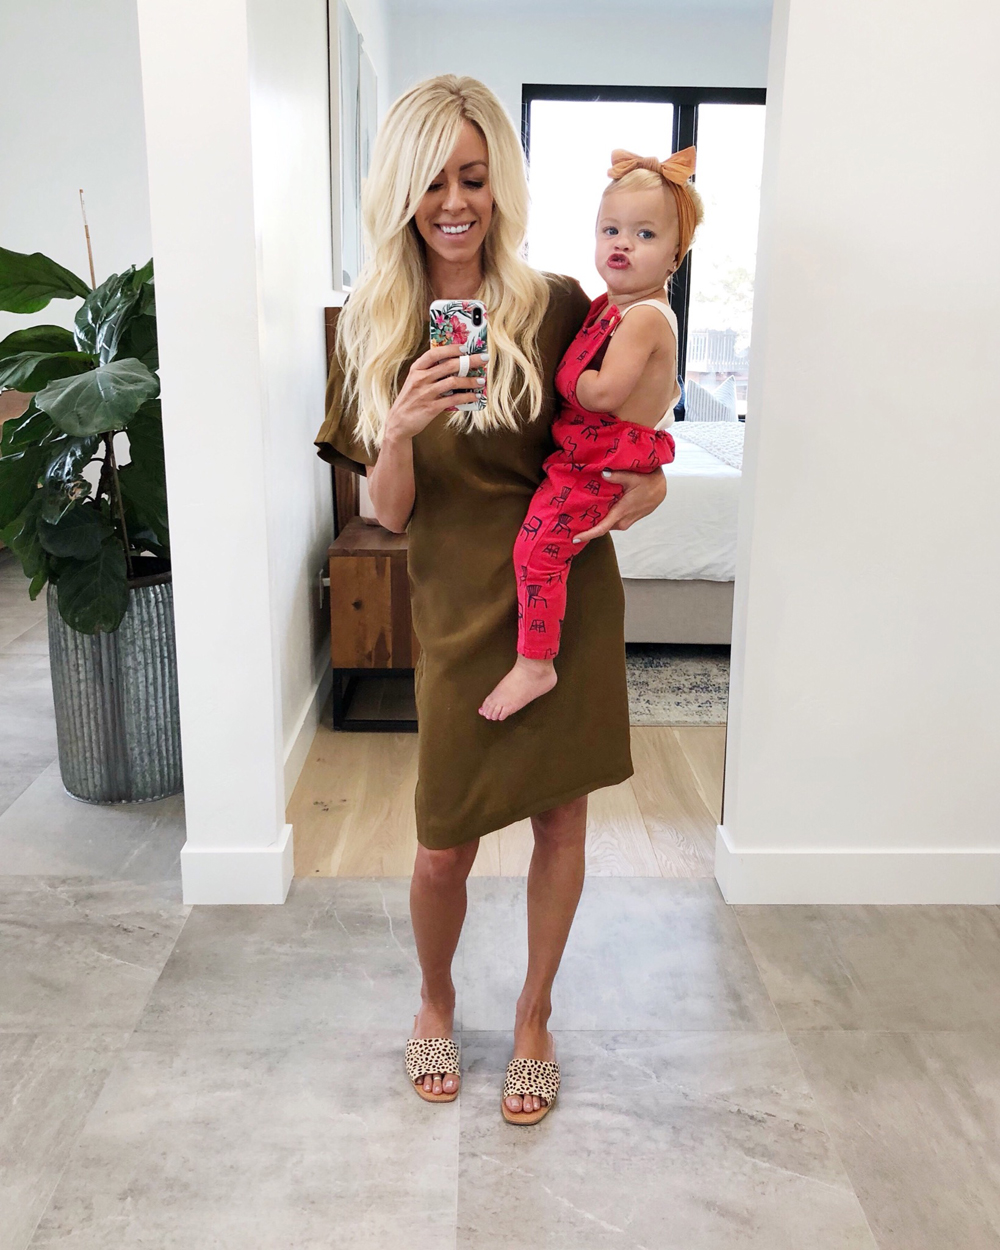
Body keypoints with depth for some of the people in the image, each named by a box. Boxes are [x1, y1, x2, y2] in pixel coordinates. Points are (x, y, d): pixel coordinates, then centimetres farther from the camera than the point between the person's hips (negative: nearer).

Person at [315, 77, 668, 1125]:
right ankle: (436, 1001, 37)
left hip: (570, 597, 0)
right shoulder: (376, 331, 0)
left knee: (560, 815, 10)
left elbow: (636, 454, 4)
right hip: (461, 613, 0)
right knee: (444, 848, 4)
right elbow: (389, 513, -2)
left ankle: (534, 1020, 34)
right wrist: (401, 428, -21)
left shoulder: (556, 309, -3)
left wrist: (626, 500, -18)